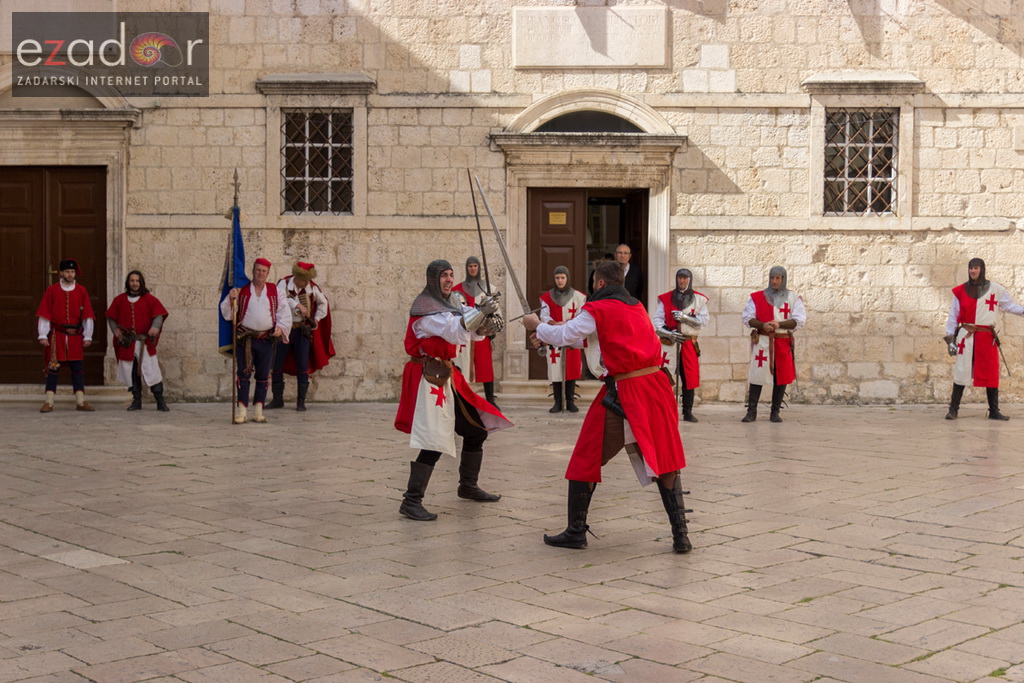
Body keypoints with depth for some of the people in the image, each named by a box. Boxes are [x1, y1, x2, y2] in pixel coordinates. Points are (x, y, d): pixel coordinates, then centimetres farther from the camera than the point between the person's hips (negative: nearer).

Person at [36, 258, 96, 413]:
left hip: (76, 335, 2)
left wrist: (88, 336, 1)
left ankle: (80, 401, 8)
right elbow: (44, 314, 0)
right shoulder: (51, 290, 2)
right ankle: (48, 402, 1)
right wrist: (43, 335, -6)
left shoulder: (82, 291, 6)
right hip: (56, 335, -2)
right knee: (53, 368, -1)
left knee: (77, 368, 4)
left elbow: (88, 316, 5)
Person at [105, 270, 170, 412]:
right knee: (132, 372, 4)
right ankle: (136, 401, 13)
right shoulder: (120, 300, 11)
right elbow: (111, 317, 16)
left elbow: (158, 314, -4)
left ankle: (160, 402, -6)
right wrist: (115, 330, -1)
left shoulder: (149, 299, 4)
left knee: (151, 370, -9)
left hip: (145, 342, -3)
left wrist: (156, 327, -23)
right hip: (126, 343, 3)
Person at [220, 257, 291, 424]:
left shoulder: (275, 290, 7)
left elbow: (284, 311, 7)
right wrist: (231, 299, -14)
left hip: (267, 340, 2)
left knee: (263, 376, 5)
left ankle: (258, 411, 13)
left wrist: (280, 327, -8)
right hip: (245, 339, -2)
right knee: (244, 374, -2)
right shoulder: (242, 290, 4)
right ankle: (242, 411, 1)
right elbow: (227, 313, 4)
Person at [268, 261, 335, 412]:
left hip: (302, 330, 1)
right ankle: (277, 399, 16)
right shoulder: (284, 283, -10)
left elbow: (323, 303, 15)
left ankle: (301, 402, 7)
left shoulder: (313, 287, -3)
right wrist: (297, 305, -38)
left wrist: (317, 319, 5)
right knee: (276, 365, 4)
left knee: (303, 367, -2)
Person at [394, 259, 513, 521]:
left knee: (477, 430, 17)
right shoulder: (425, 307, -13)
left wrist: (487, 322, -12)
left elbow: (474, 332, 8)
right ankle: (411, 501, -13)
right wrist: (481, 312, -28)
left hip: (448, 376, 10)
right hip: (428, 379, -10)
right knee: (434, 443, -17)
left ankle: (468, 486, 34)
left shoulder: (452, 304, 14)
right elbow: (455, 332, -25)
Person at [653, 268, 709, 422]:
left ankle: (688, 412, 8)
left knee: (689, 379, 1)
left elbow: (703, 321, -3)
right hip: (668, 343, -1)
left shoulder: (699, 299, 6)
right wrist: (669, 334, -17)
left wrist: (685, 317, -16)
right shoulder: (665, 299, 5)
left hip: (690, 344, 1)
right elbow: (657, 320, -1)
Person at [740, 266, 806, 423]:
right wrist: (762, 325, -18)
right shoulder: (757, 297, 5)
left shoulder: (793, 297, 5)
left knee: (781, 377, 3)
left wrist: (779, 324, -17)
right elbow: (747, 318, 0)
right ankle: (751, 411, 1)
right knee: (756, 375, -4)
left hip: (783, 342, 1)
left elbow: (799, 320, -3)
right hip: (762, 341, -1)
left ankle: (775, 412, 12)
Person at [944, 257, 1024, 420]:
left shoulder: (995, 289, 5)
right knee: (961, 373, -4)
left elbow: (1010, 305, 7)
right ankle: (953, 409, 2)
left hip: (987, 337, 1)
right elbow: (953, 316, 7)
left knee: (992, 374, 3)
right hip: (966, 337, -1)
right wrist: (950, 339, 3)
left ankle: (994, 411, 11)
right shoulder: (960, 291, 4)